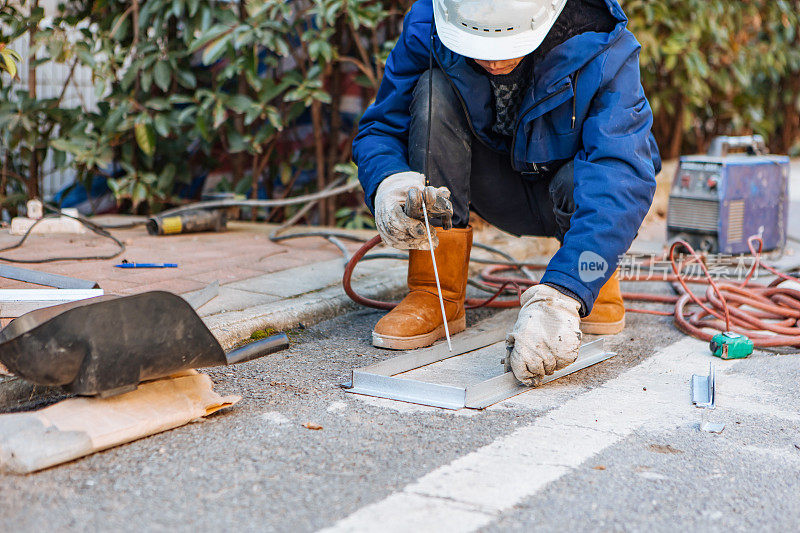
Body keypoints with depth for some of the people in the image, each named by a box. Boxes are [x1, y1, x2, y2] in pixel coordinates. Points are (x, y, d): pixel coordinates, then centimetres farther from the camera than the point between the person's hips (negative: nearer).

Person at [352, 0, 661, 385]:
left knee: (581, 180, -38)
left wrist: (558, 297, -56)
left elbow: (622, 172, -42)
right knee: (434, 89, -26)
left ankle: (598, 285, -2)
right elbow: (379, 129, -14)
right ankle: (436, 296, -20)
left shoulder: (600, 51, -31)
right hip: (498, 191, 3)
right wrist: (388, 182, -41)